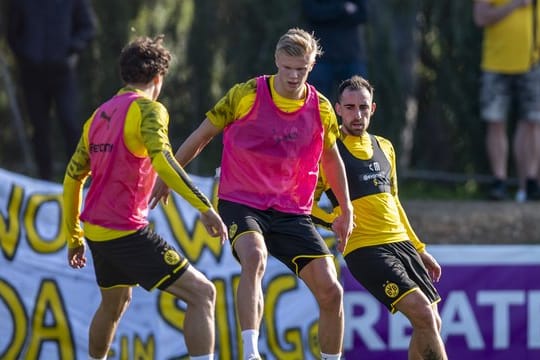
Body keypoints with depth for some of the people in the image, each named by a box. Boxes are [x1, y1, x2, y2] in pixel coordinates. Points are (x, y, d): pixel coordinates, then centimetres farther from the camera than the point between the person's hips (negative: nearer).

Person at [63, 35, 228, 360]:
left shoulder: (99, 115, 14)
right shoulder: (148, 109, -9)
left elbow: (73, 178, 19)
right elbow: (162, 160, -27)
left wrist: (74, 238, 27)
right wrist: (205, 207, -30)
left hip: (96, 232, 9)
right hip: (127, 232, -9)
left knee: (114, 303, 32)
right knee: (203, 294, -9)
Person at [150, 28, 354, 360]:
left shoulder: (321, 109, 0)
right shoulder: (246, 96, -9)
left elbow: (332, 159, 19)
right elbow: (202, 136, 3)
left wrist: (346, 211, 22)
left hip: (293, 212, 4)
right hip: (241, 203, -4)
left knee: (331, 291, -6)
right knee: (254, 258, -36)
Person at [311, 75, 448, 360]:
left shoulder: (384, 147, 16)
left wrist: (419, 248, 24)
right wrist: (336, 221, -18)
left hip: (402, 243, 7)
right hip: (365, 249, -7)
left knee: (431, 325, 4)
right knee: (423, 313, -20)